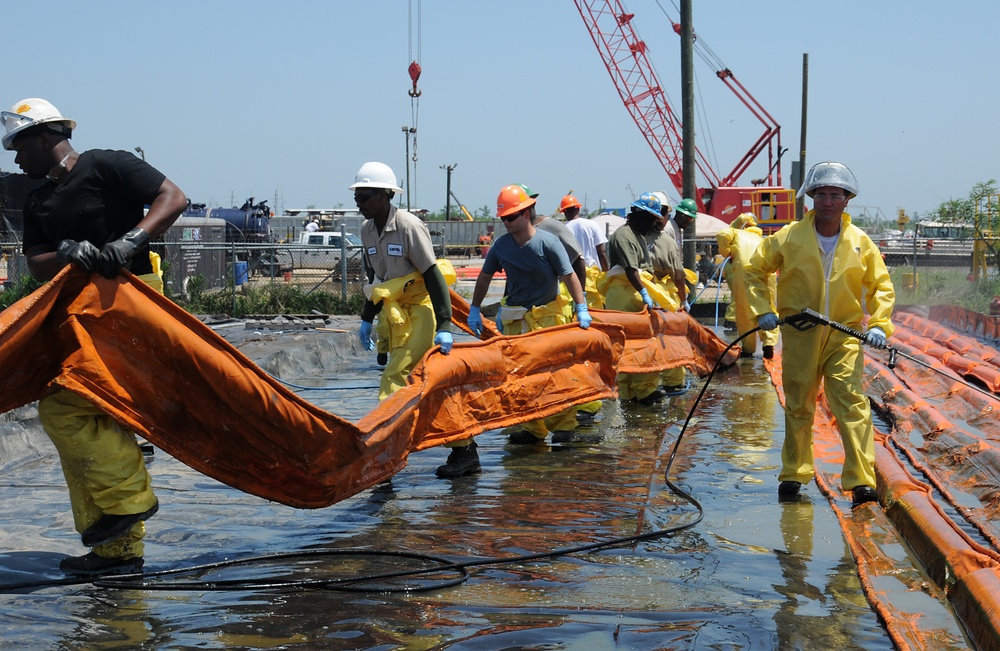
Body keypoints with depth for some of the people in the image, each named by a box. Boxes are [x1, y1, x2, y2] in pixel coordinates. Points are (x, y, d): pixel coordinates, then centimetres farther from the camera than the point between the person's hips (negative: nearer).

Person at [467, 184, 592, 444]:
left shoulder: (548, 242, -10)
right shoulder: (501, 245, 2)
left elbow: (569, 276, -9)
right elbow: (484, 277, 13)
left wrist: (581, 309, -16)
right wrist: (474, 310, 10)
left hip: (549, 316, -4)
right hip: (516, 319, 4)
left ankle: (564, 425, 7)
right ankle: (532, 429, 10)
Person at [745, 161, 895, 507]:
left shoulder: (860, 242, 1)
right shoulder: (789, 237, -2)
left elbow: (881, 285, 8)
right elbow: (755, 270, 8)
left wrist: (879, 324, -5)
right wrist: (763, 310, -3)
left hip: (845, 336, 0)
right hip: (799, 335, 0)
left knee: (851, 401, -12)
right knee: (798, 406, 9)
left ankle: (861, 480, -12)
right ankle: (794, 474, 24)